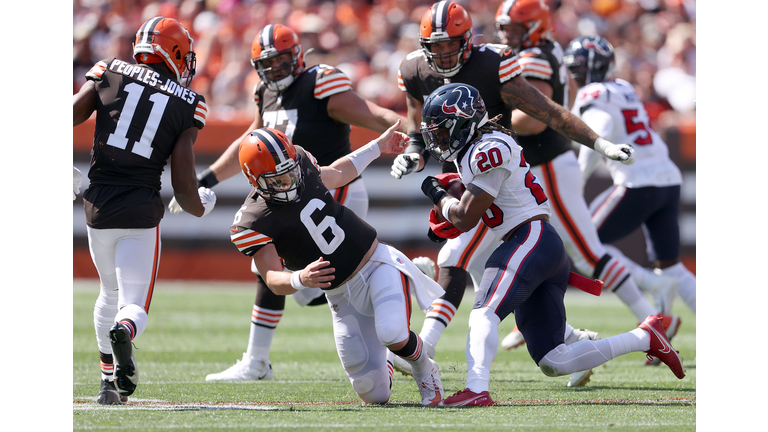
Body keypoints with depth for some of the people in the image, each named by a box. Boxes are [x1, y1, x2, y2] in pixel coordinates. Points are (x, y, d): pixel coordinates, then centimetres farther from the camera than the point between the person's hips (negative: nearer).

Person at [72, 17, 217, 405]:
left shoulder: (108, 73, 4)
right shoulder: (188, 105, 1)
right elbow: (182, 184, -3)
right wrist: (200, 207, 18)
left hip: (97, 206, 3)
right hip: (142, 211, -3)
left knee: (110, 292, 24)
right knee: (135, 303, 1)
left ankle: (110, 381, 21)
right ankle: (124, 331, -34)